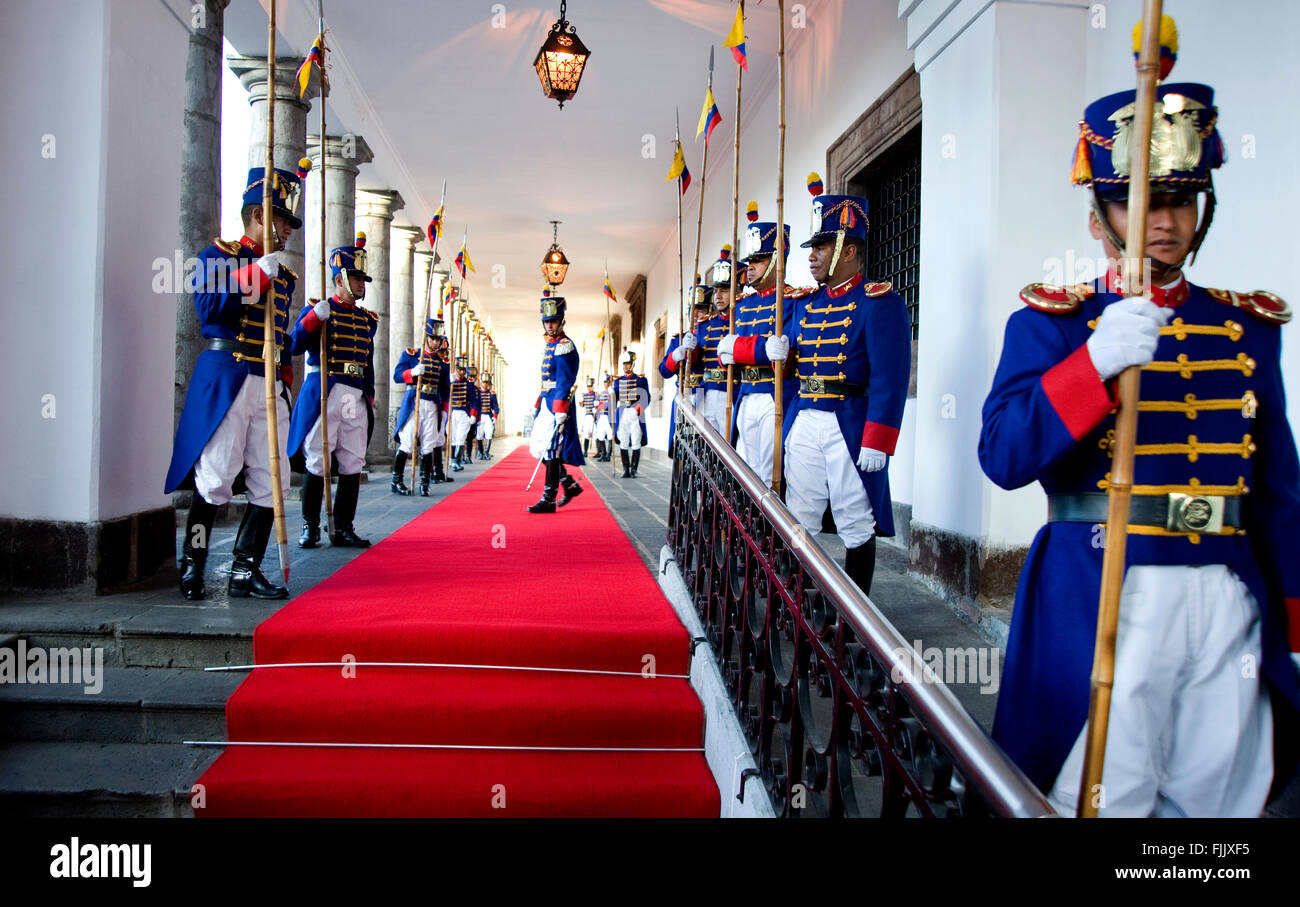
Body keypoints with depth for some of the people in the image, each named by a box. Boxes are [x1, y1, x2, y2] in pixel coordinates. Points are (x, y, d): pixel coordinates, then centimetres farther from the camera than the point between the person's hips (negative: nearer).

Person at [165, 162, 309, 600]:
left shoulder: (283, 274, 21)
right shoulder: (219, 254, 3)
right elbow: (209, 306, -14)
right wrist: (259, 274, -16)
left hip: (269, 387, 6)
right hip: (225, 380, -6)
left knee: (271, 483, 1)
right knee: (215, 479, -7)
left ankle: (246, 572, 9)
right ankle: (192, 566, 10)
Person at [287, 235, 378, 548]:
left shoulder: (368, 320, 17)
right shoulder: (317, 310, 2)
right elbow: (294, 347, -10)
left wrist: (370, 399, 16)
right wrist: (315, 317, -21)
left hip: (356, 400, 5)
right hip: (322, 396, -5)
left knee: (353, 464, 4)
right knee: (317, 463, -1)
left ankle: (343, 528, 11)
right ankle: (310, 527, 10)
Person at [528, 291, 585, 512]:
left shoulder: (564, 347, -11)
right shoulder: (550, 345, 18)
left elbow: (565, 383, -18)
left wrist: (560, 414, -23)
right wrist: (537, 407, 22)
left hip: (558, 405, -10)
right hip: (547, 404, 10)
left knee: (551, 451, -7)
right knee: (540, 449, 11)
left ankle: (548, 500, -2)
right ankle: (571, 485, 21)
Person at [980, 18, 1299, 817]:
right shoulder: (1054, 323, 0)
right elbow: (1003, 457, -14)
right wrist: (1094, 362, -26)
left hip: (1230, 604, 5)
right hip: (1102, 602, -4)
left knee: (1219, 801, 12)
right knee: (1103, 798, 0)